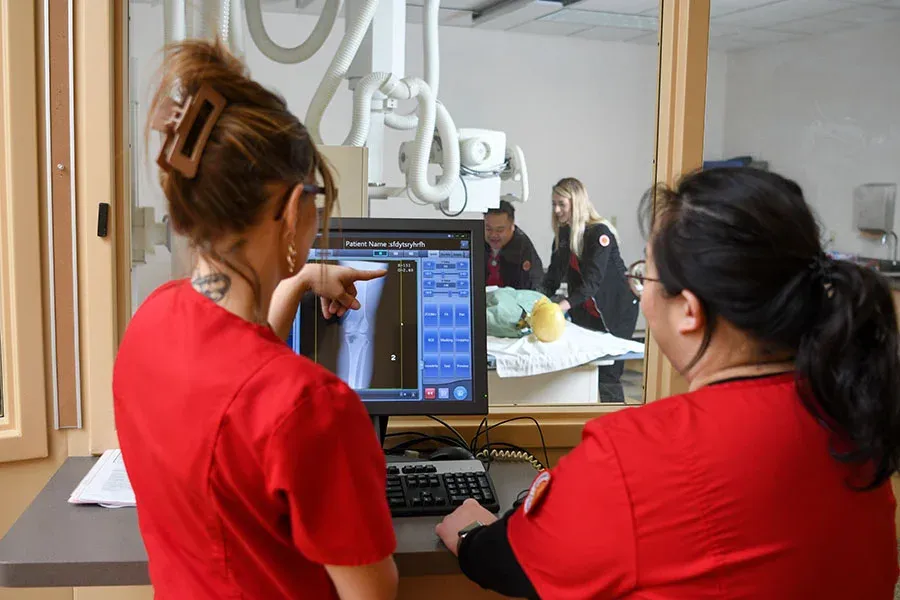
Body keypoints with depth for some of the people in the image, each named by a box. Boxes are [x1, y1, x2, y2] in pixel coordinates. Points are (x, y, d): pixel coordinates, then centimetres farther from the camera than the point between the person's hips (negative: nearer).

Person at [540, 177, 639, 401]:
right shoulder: (563, 233, 5)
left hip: (617, 310, -7)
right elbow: (555, 273, 3)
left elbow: (593, 279, -27)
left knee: (608, 377, -9)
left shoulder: (599, 232, -18)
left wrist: (567, 303, -39)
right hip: (587, 313, 7)